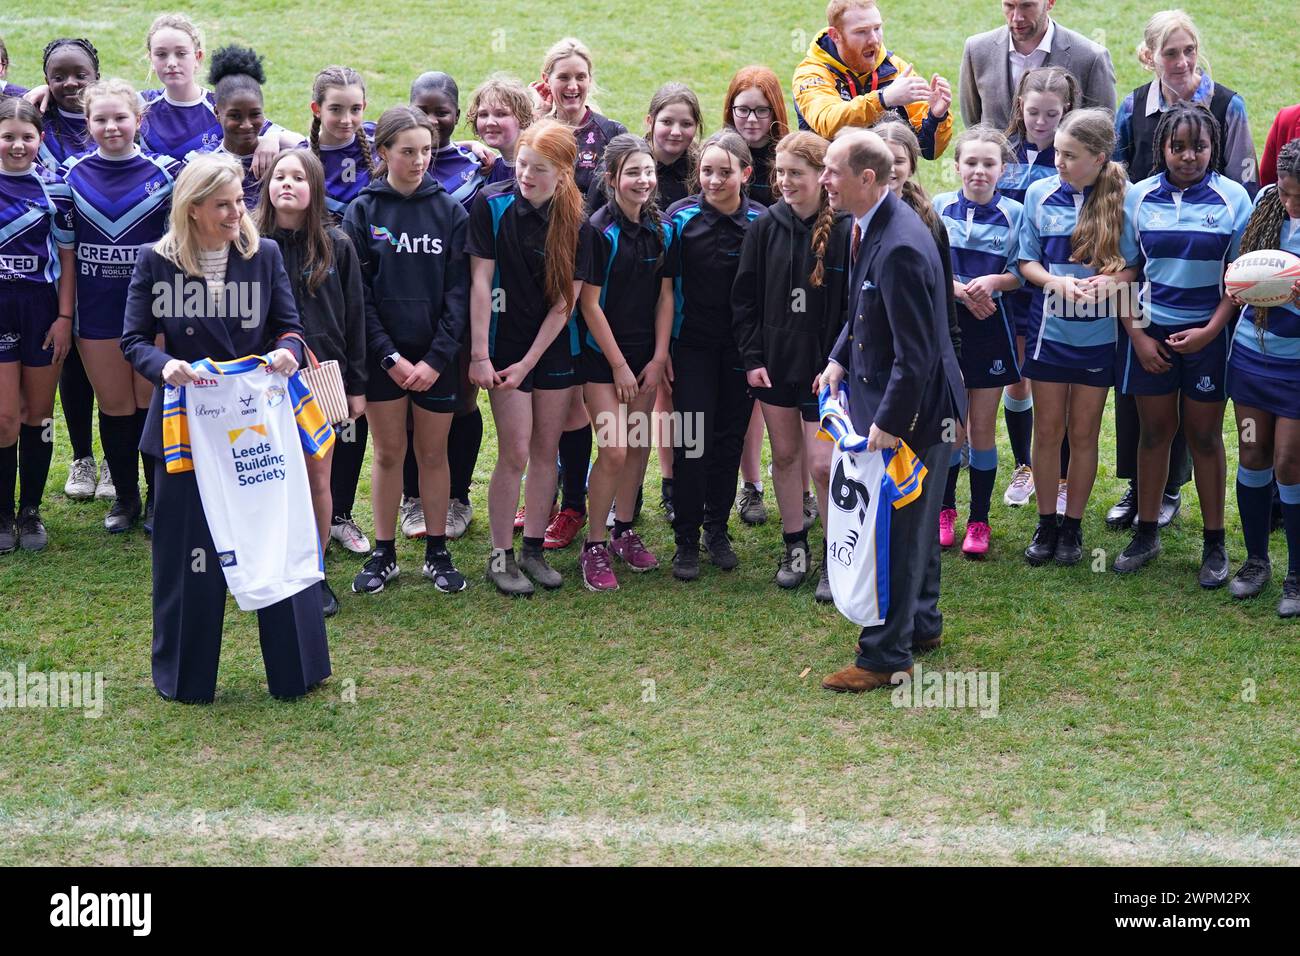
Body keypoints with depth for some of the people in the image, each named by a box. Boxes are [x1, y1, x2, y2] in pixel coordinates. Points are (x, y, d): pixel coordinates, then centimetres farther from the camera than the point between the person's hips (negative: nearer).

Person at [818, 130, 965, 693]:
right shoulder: (869, 226, 2)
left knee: (897, 529, 0)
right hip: (880, 396, 10)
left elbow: (916, 355, -27)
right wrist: (840, 358, 7)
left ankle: (885, 656, 11)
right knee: (912, 520, 23)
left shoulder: (901, 248, -29)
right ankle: (921, 624, 39)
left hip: (911, 411, -10)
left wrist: (889, 423, -23)